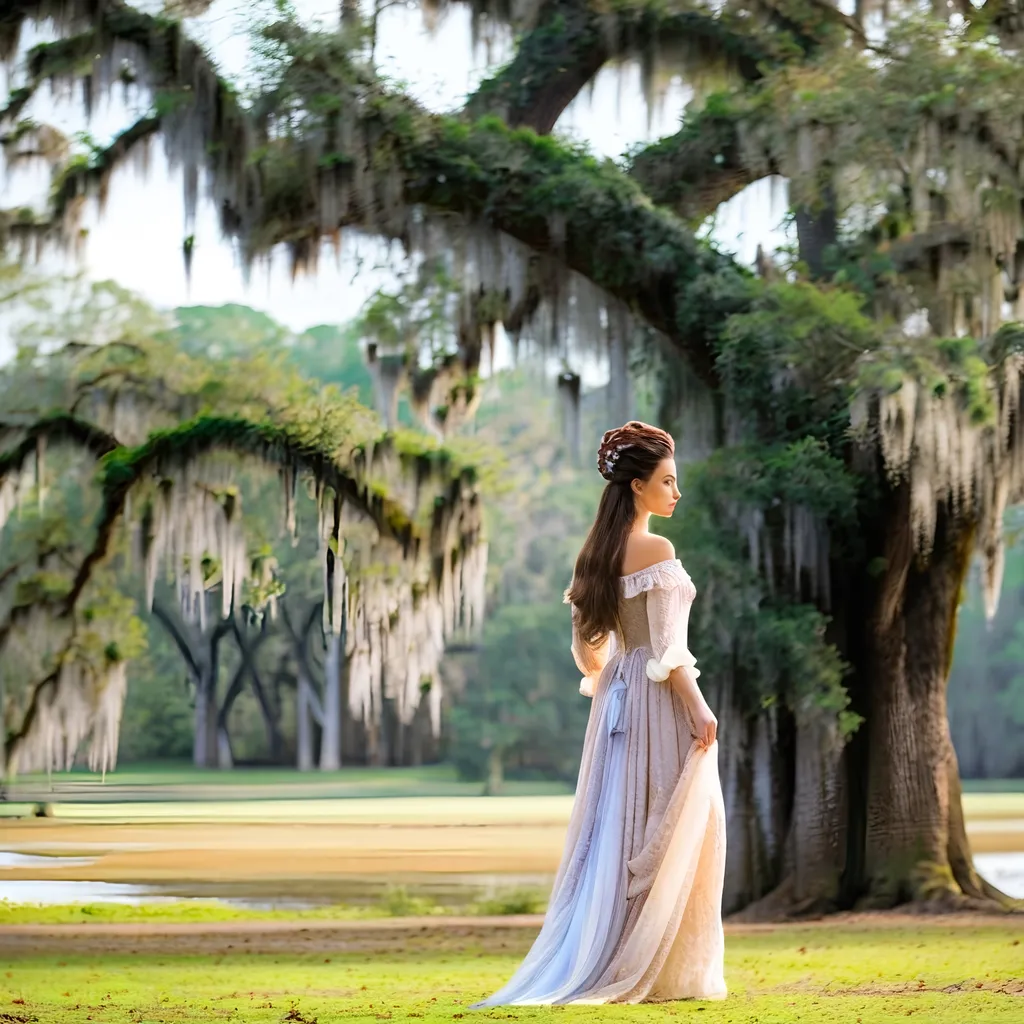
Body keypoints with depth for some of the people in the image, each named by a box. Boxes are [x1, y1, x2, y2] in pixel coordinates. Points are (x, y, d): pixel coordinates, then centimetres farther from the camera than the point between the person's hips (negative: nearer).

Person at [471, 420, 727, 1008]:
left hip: (618, 701, 8)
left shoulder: (600, 552, 11)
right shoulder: (656, 551, -14)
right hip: (661, 702, -8)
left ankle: (589, 968, 11)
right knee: (666, 836, -2)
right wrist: (699, 709, -16)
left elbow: (587, 645, 15)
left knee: (617, 829, 10)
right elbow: (667, 647, -18)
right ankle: (664, 974, 0)